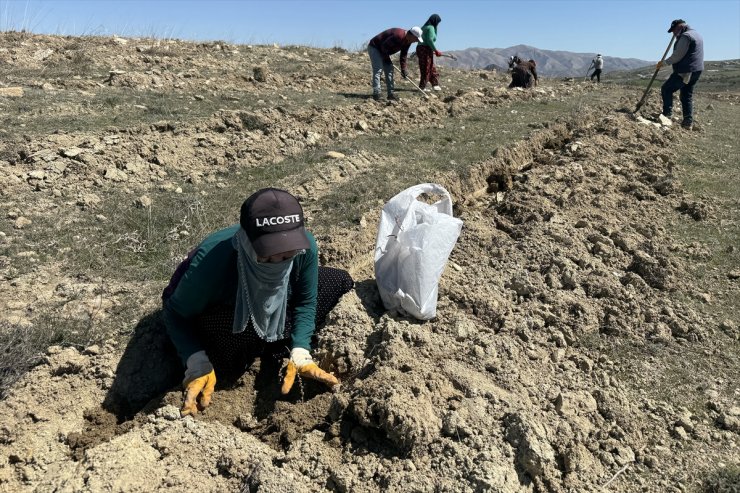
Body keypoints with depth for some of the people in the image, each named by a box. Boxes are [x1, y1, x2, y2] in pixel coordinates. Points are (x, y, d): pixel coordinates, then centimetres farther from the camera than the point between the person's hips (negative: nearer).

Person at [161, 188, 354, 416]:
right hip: (211, 314, -4)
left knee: (339, 282, -7)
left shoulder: (305, 246, -31)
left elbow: (305, 301, -14)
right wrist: (198, 364, -35)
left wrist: (300, 354, -25)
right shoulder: (212, 261, -41)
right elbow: (175, 313, -24)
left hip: (262, 310, 4)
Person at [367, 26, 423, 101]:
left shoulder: (408, 41, -1)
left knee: (389, 70, 4)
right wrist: (387, 59, -16)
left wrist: (403, 70, 3)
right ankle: (376, 94, -20)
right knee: (378, 70, -18)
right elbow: (384, 46, -29)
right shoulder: (398, 36, -31)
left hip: (382, 51, 10)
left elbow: (404, 55, 7)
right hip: (374, 47, -10)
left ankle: (391, 94, 6)